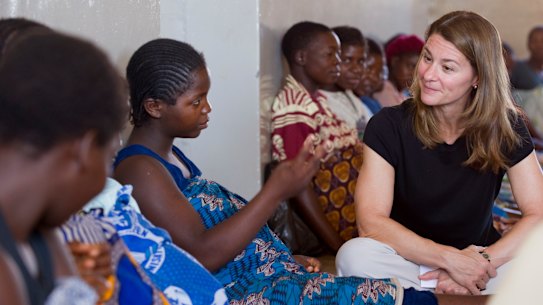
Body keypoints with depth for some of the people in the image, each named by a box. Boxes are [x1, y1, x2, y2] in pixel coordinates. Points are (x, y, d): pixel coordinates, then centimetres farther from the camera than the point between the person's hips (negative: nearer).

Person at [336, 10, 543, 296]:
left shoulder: (505, 128, -5)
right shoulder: (389, 126, -10)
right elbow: (370, 221, -18)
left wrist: (483, 263, -26)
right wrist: (450, 258, -27)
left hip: (473, 259, 1)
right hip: (408, 261, -1)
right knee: (354, 256, -33)